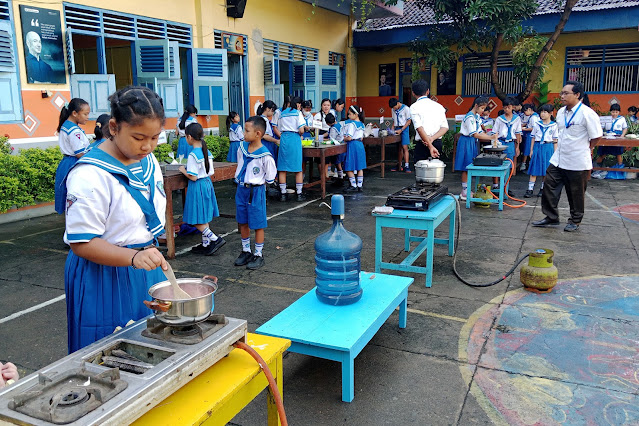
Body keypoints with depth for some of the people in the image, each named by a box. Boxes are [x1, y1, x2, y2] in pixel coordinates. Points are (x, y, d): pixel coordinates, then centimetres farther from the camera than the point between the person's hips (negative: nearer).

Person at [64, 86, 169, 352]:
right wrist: (133, 257, -34)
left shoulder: (148, 161, 2)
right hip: (106, 276, -7)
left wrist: (151, 255, 15)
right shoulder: (90, 175, -22)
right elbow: (82, 243, -21)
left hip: (146, 267, 7)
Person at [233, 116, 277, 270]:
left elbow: (270, 178, -10)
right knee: (242, 222, 15)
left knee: (257, 224, 4)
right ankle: (246, 251, 31)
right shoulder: (242, 147, -1)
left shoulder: (265, 156, -20)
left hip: (256, 191, -6)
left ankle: (259, 255, 17)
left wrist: (256, 183, 0)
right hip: (241, 189, 7)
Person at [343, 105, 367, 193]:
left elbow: (349, 138, -20)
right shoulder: (361, 124, 11)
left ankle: (354, 186, 2)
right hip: (360, 145, 9)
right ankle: (360, 186, 16)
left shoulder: (352, 124, -14)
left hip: (352, 146, -9)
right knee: (360, 167, 11)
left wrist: (344, 138, -1)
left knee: (349, 168, 0)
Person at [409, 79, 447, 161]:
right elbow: (445, 127, 2)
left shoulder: (414, 107, -3)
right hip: (438, 143, 5)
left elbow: (419, 128, -15)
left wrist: (430, 146, -18)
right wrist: (432, 138, -8)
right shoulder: (438, 106, 12)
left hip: (422, 143, -5)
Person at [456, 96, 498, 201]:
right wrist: (490, 137, -22)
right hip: (467, 142, -9)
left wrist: (490, 139, -2)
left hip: (473, 143, 9)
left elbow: (480, 132, 13)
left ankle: (467, 190, 16)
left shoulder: (477, 116, 12)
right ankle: (464, 193, 1)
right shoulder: (469, 117, -17)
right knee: (466, 168, -5)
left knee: (469, 168, 10)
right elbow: (475, 134, -21)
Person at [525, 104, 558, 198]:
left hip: (548, 148, -1)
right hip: (537, 146, 1)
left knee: (546, 170, 4)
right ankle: (530, 190, -3)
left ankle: (543, 189, 15)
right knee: (534, 170, -2)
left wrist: (555, 153, 3)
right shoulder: (537, 124, 6)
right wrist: (531, 150, 7)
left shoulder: (553, 125, 3)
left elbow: (555, 140, 5)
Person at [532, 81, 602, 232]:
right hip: (558, 160, 7)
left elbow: (596, 137, -10)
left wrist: (582, 150, 0)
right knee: (549, 186, 6)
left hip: (577, 163, -6)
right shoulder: (561, 112, 6)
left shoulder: (587, 113, -16)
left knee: (576, 194, 9)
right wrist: (560, 147, 14)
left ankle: (575, 221, 26)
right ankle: (551, 217, 20)